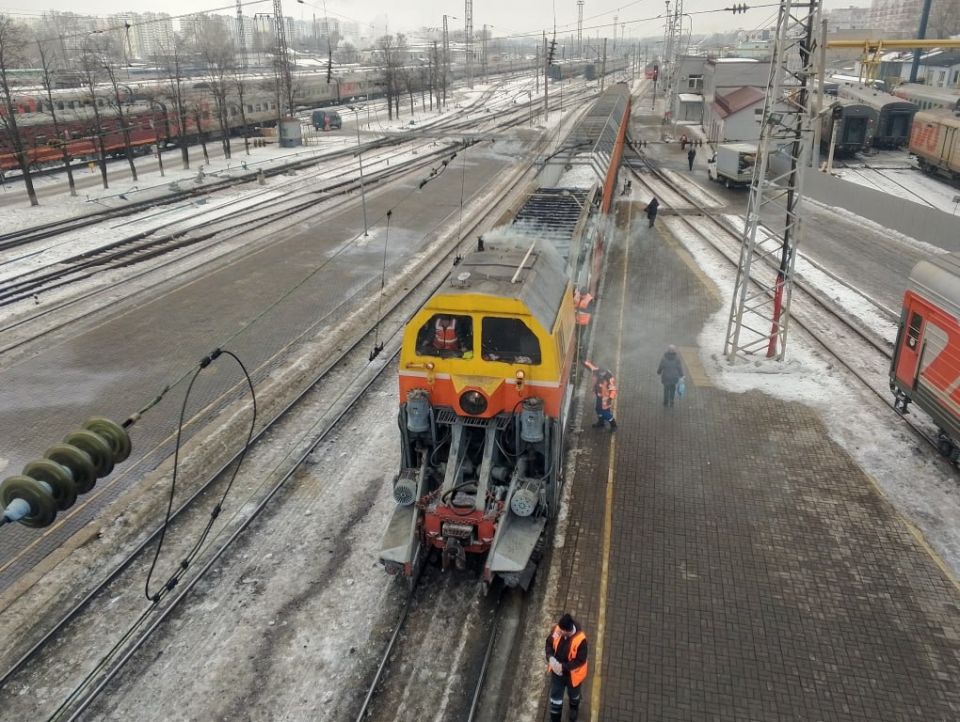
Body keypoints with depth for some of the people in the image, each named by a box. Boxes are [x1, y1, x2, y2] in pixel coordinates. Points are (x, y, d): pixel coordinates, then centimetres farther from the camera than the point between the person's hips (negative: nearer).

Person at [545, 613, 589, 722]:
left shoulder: (580, 640, -36)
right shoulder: (557, 629, -23)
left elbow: (580, 660, -25)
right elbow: (549, 643, -6)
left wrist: (563, 667, -29)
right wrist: (550, 657, -24)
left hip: (573, 674, -3)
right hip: (556, 671, 3)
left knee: (573, 694, 29)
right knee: (555, 696, 19)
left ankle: (574, 709, 62)